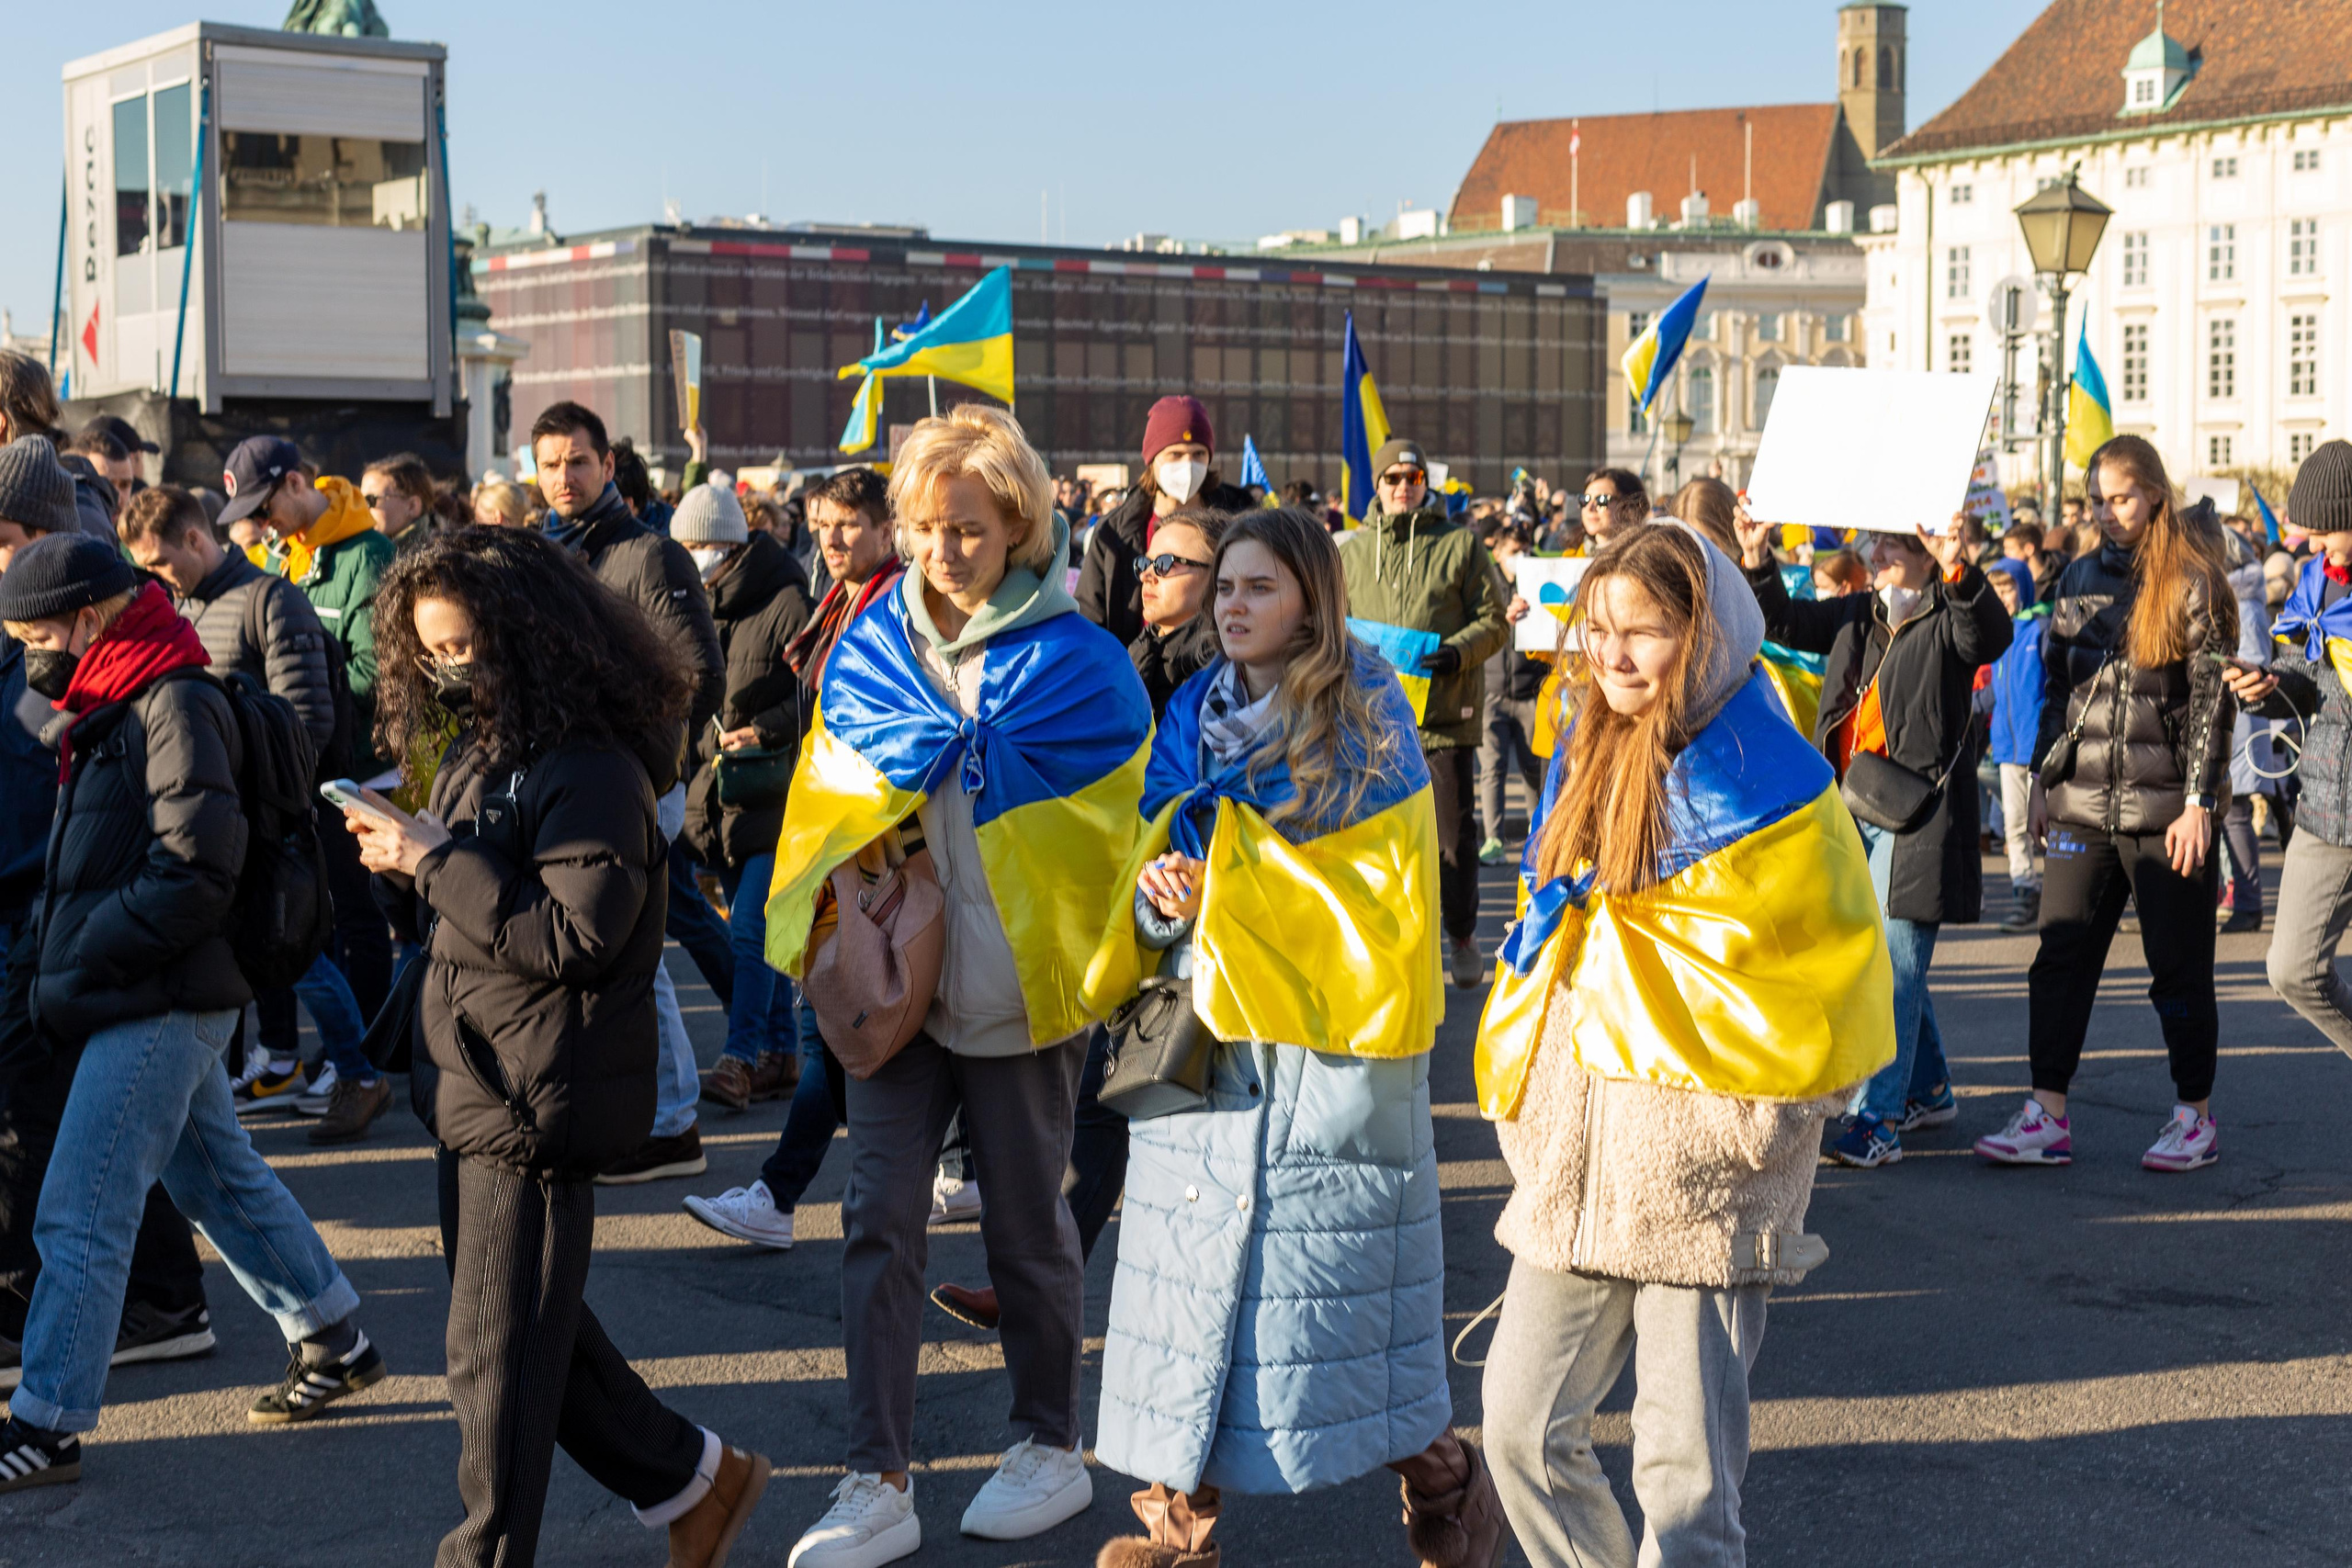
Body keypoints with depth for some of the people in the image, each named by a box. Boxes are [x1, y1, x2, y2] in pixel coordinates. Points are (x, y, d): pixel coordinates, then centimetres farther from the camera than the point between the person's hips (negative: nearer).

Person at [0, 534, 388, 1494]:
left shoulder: (175, 705, -17)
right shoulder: (108, 711, 13)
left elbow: (194, 874, -23)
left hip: (161, 1007, -10)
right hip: (157, 1003, 10)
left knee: (80, 1217, -7)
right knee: (221, 1180, 19)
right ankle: (335, 1342, 31)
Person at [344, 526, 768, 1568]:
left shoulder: (592, 770, -17)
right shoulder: (476, 754, 13)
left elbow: (572, 935, -24)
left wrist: (437, 861, -20)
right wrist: (402, 867, -1)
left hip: (536, 1103, -10)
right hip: (471, 1087, 10)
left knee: (496, 1353, -1)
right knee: (533, 1328, 17)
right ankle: (695, 1481, 32)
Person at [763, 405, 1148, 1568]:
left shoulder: (1075, 661, -8)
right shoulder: (874, 641, 4)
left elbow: (1090, 826, -9)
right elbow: (829, 799, 9)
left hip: (1017, 981, -3)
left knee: (1024, 1223, 10)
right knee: (879, 1221, 0)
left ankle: (1051, 1447, 28)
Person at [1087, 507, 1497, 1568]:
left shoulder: (1366, 719, -4)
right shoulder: (1194, 714, 12)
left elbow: (1380, 885, -7)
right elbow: (1153, 856, 15)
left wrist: (1229, 885, -13)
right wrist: (1159, 897, -9)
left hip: (1326, 1042, -5)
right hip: (1203, 1038, 5)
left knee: (1325, 1286, -2)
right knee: (1193, 1275, 3)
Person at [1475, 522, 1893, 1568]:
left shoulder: (1769, 782, -9)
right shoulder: (1586, 766, 11)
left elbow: (1818, 980, -6)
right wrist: (1517, 1092, 15)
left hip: (1704, 1172, -6)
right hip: (1575, 1166, 6)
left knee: (1687, 1465, -4)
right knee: (1522, 1427, 7)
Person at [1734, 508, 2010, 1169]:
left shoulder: (1948, 619, -5)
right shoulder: (1857, 616, 15)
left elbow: (1989, 635, -25)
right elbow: (1785, 621, 17)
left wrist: (1958, 569, -41)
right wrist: (1758, 557, 2)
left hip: (1917, 812, -7)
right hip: (1853, 810, 8)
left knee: (1895, 962, -10)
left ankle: (1876, 1118, -10)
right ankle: (1928, 1090, 33)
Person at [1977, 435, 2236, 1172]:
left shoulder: (2193, 584, -5)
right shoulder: (2079, 581, 11)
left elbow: (2213, 700, -7)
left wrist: (2199, 802, -12)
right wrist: (2052, 771, 11)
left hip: (2166, 809, -5)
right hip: (2083, 804, 5)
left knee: (2179, 966, 4)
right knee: (2062, 958, 1)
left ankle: (2196, 1117, 16)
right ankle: (2047, 1117, 3)